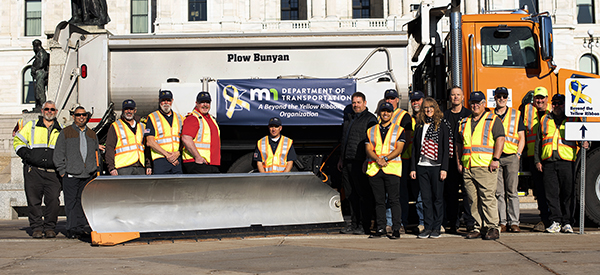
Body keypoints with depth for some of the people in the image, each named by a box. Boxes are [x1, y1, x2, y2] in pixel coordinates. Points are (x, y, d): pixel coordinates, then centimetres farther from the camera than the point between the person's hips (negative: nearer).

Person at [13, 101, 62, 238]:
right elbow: (18, 141, 12)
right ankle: (37, 228, 8)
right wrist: (26, 155, -2)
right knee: (34, 201, -1)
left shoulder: (61, 130, 15)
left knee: (53, 200, -8)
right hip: (33, 171, 0)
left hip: (53, 173, 1)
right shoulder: (31, 126, 11)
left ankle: (50, 228, 4)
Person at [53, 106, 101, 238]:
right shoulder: (66, 132, 5)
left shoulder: (92, 134, 18)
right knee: (71, 203, -4)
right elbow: (58, 154, 3)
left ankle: (82, 226, 9)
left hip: (89, 175, 4)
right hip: (71, 175, -3)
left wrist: (97, 169, 13)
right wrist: (62, 171, -4)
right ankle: (72, 229, 0)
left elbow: (97, 154, 24)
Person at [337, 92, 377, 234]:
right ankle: (354, 224, 17)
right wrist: (341, 159, 22)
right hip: (347, 162, 8)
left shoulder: (370, 119, -4)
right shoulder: (348, 118, 19)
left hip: (360, 163, -8)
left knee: (364, 195, -4)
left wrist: (367, 162, -16)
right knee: (350, 194, 10)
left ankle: (364, 226, 0)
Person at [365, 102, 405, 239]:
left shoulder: (399, 130, 9)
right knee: (379, 200, 5)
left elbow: (399, 149, -2)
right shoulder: (371, 131, 16)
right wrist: (377, 159, -12)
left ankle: (396, 229, -2)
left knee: (394, 200, -5)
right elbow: (368, 149, 6)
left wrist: (386, 158, -15)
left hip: (392, 168, -3)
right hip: (374, 169, 3)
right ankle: (381, 228, 11)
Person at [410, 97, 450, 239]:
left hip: (436, 167, -3)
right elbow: (414, 148, 14)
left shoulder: (442, 126, 2)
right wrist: (413, 168, 8)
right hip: (421, 166, 3)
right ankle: (428, 227, 9)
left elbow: (445, 149, -1)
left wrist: (444, 168, -8)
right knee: (425, 198, 3)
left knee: (437, 197, 1)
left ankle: (436, 228, 8)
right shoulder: (419, 126, 12)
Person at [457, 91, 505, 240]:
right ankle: (478, 226, 11)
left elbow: (500, 139, -5)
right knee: (473, 199, 5)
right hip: (467, 168, 5)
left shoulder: (493, 120, 4)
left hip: (485, 166, -5)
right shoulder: (464, 122, 20)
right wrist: (460, 161, 15)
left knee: (488, 197, -9)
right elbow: (460, 144, 25)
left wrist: (495, 159, -14)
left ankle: (492, 227, -6)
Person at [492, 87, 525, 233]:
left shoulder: (516, 115, 10)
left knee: (512, 191, -3)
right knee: (499, 192, 1)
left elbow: (521, 138, 10)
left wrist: (518, 154, -3)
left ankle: (514, 222, 0)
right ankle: (503, 222, 5)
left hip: (511, 157, -1)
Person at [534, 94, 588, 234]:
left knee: (567, 193, -2)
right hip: (548, 162, 2)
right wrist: (537, 160, 12)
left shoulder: (573, 119, 11)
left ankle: (567, 222, 6)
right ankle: (555, 221, 5)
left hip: (567, 161, -2)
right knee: (551, 193, -1)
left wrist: (585, 143, -11)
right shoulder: (544, 120, 17)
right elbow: (538, 141, 18)